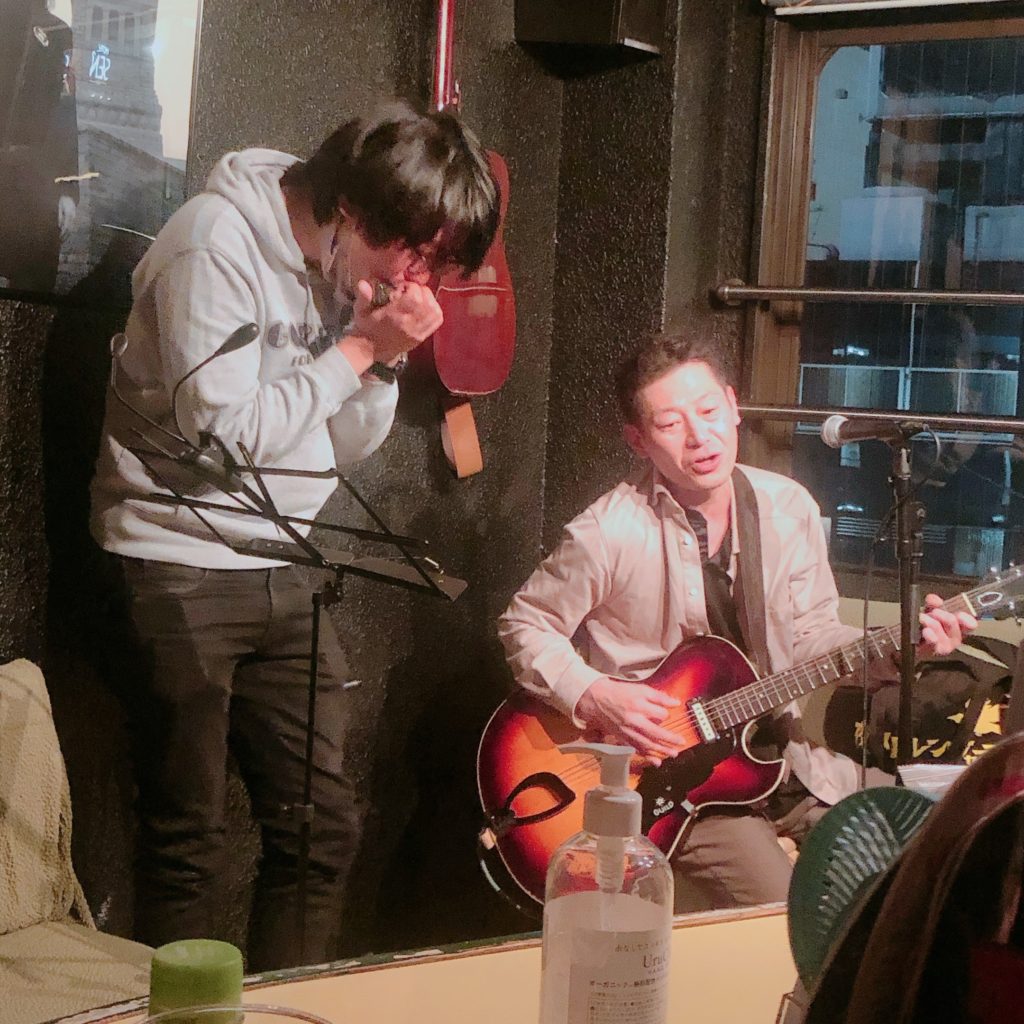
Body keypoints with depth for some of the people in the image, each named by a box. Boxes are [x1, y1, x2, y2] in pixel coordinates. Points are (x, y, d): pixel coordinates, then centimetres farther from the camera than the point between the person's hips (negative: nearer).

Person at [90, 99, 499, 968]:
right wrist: (358, 348, -15)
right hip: (180, 571, -7)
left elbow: (345, 446, 11)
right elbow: (225, 434, -20)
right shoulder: (219, 242, -15)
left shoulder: (354, 265, 7)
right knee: (187, 841, 1)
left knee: (323, 825, 9)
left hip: (282, 575, 7)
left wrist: (386, 361, -7)